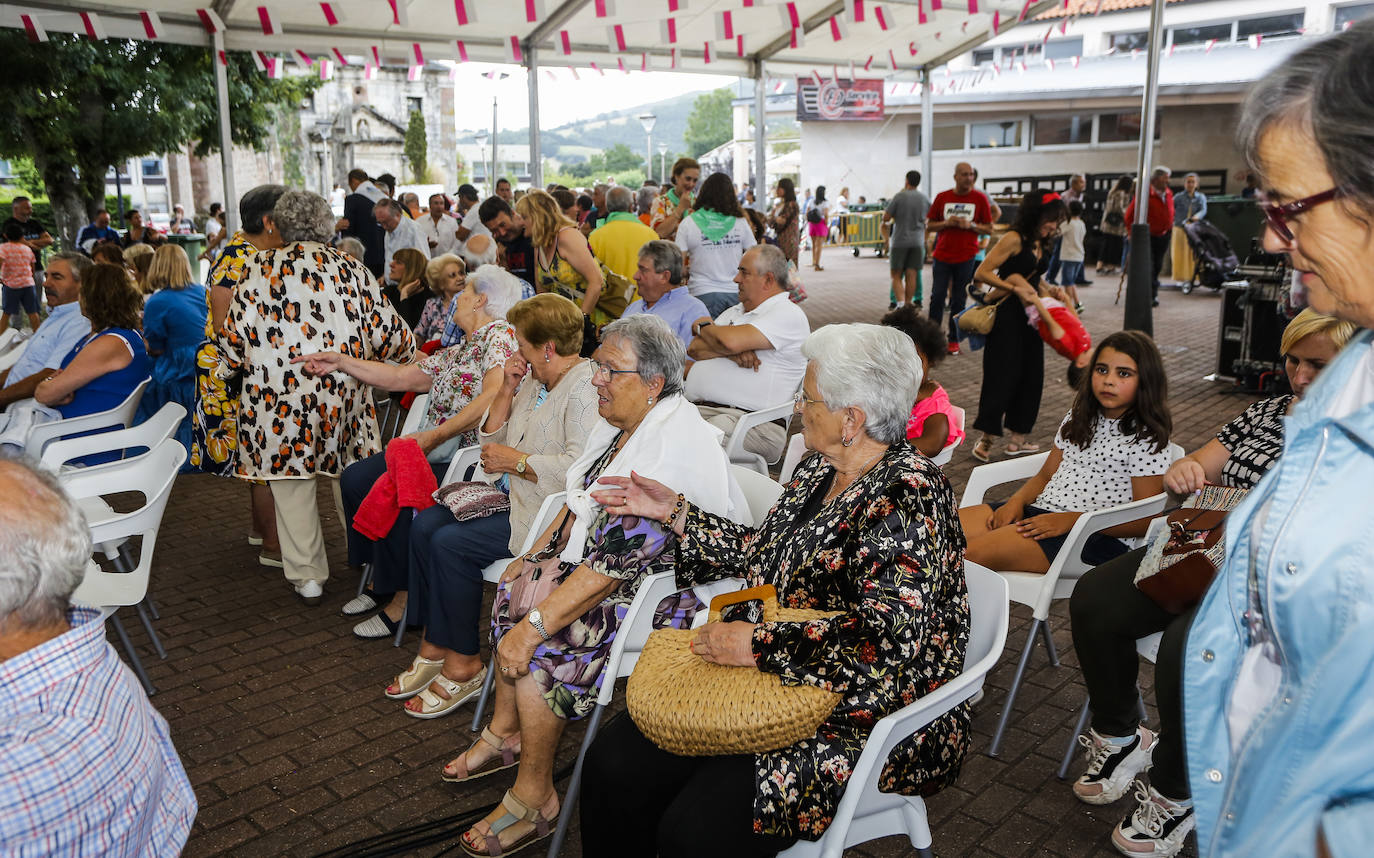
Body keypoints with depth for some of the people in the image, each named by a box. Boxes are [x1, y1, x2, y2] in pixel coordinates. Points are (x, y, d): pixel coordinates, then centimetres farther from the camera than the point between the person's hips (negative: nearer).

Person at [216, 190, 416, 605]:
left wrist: (225, 369, 18)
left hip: (276, 390, -1)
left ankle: (308, 578, 17)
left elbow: (236, 331, -1)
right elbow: (387, 328, 4)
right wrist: (412, 355, 23)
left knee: (290, 485, 10)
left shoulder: (260, 267, 1)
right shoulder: (349, 268, 5)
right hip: (342, 389, 2)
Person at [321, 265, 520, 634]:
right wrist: (341, 362, 22)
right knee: (356, 478, -1)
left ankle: (402, 600, -9)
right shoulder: (456, 353, 22)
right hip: (435, 451, 10)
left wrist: (434, 436, -25)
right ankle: (382, 580, 10)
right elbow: (400, 376, 27)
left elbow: (493, 398, -24)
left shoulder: (500, 334, -9)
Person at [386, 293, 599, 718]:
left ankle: (462, 663, -3)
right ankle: (435, 647, 7)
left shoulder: (585, 389, -19)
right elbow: (492, 438, 17)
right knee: (426, 524, -1)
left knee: (451, 543, -19)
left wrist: (515, 460, -17)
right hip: (515, 501, 10)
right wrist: (508, 390, 2)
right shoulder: (536, 380, 13)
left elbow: (578, 470, -31)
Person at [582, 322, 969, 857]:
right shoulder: (819, 472, 9)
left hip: (868, 718, -8)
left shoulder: (907, 496, -20)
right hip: (777, 683, 8)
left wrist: (759, 644, -23)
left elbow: (891, 639, -28)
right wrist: (674, 512, 16)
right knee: (614, 763, -8)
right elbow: (758, 553, 20)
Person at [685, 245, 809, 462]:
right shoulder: (735, 312, 28)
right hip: (695, 408, 7)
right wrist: (732, 352, -6)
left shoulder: (788, 315, -1)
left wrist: (705, 326, 8)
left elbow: (730, 340, -15)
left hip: (745, 418, -7)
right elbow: (694, 349, 14)